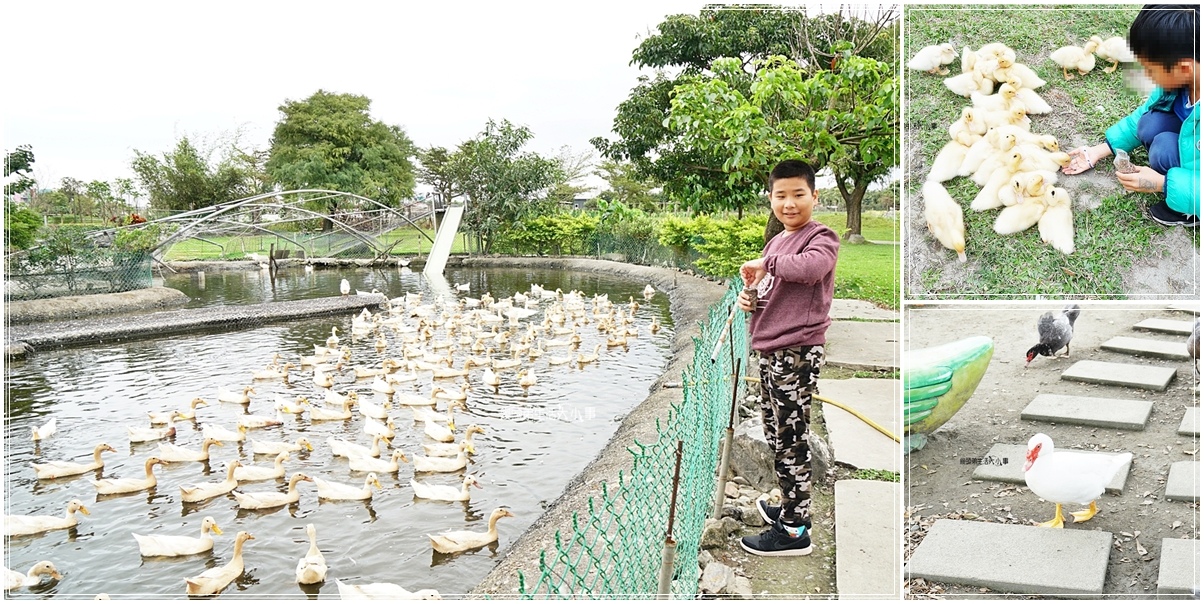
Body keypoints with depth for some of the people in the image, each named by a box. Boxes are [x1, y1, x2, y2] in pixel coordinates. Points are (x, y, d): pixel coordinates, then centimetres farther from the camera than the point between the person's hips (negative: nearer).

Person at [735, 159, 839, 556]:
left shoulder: (822, 237, -8)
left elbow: (811, 267, -31)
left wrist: (766, 262, -17)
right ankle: (792, 506, 34)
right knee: (777, 436, 17)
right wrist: (749, 296, 5)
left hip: (797, 353, -9)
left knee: (791, 441, -4)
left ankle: (794, 531, 5)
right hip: (769, 350, 9)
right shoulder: (776, 242, 17)